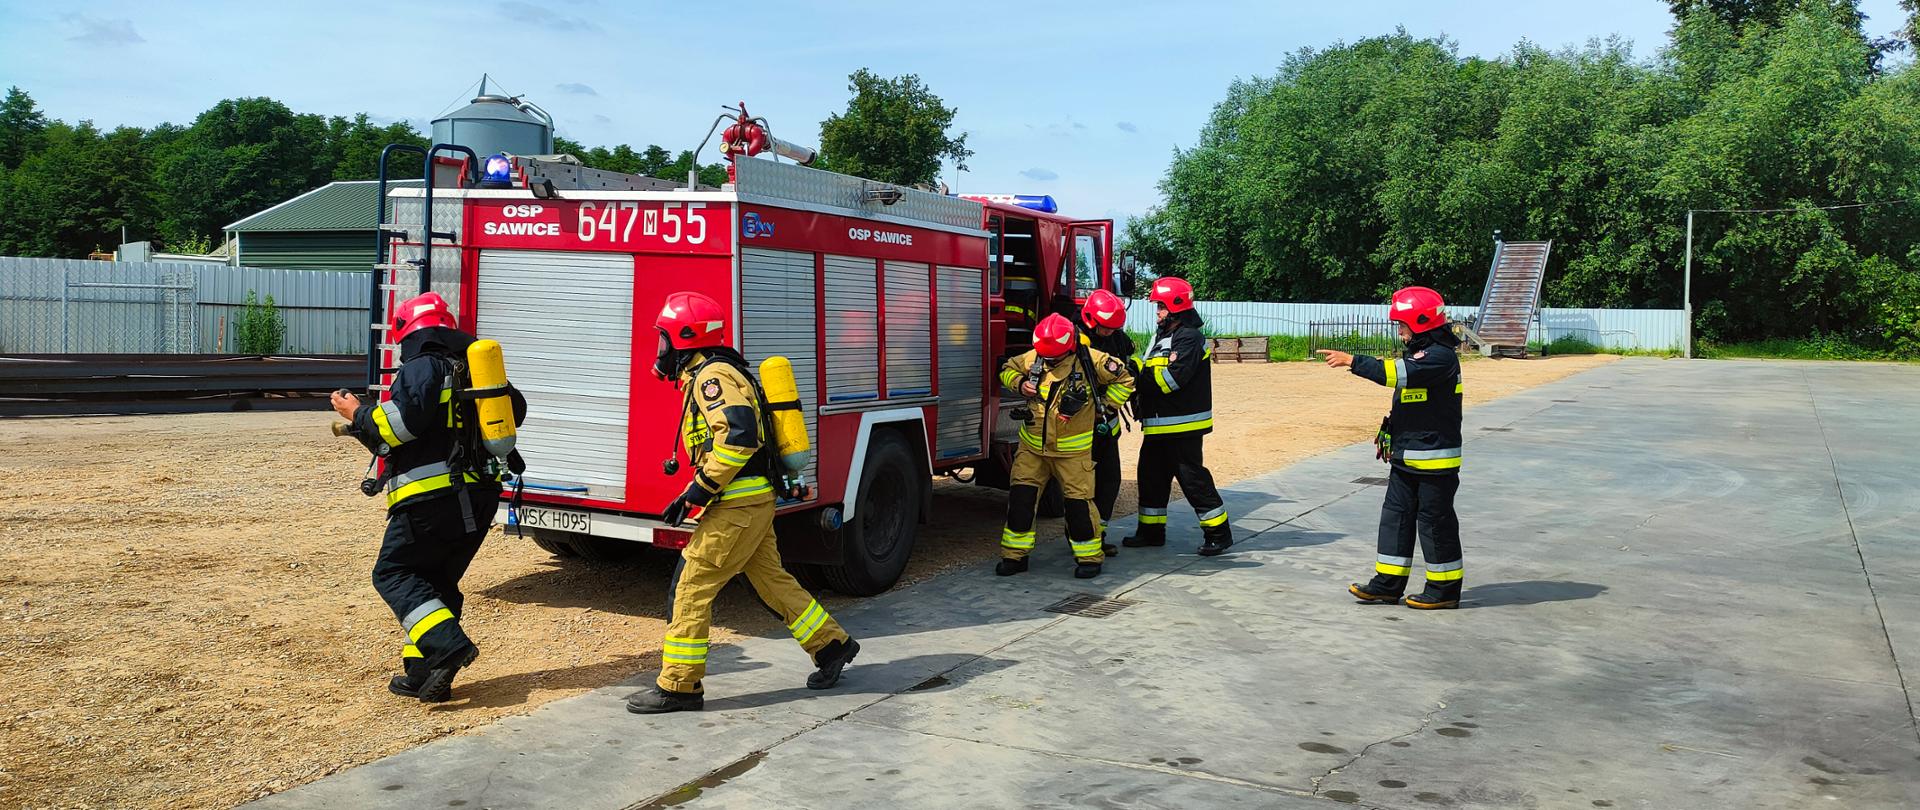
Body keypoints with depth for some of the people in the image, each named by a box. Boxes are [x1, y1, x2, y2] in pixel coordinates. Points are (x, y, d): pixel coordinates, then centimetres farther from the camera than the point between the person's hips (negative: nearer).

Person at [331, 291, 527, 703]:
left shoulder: (422, 368, -8)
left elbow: (400, 423, -19)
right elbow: (516, 409, 23)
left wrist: (358, 414, -2)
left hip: (432, 495, -8)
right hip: (481, 498, 8)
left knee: (393, 573, 4)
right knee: (438, 580, 16)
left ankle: (448, 645, -13)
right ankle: (425, 675, 16)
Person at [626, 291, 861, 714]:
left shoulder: (712, 375, -14)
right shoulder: (708, 374, 19)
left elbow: (738, 434, -28)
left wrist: (698, 491, -23)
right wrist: (701, 493, 19)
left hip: (738, 505, -10)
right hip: (753, 502, 10)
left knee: (693, 588, -4)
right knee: (772, 580, 17)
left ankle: (678, 686, 2)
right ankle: (832, 644, 25)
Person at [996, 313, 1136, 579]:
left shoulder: (1091, 360, -11)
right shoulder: (1032, 358, -3)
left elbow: (1125, 380, 1)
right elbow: (1007, 369, 16)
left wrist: (1102, 406, -1)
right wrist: (1019, 385, -4)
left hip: (1072, 450, -3)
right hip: (1032, 447, 3)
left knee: (1079, 502, -1)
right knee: (1020, 498, 1)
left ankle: (1090, 557, 15)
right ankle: (1015, 554, 13)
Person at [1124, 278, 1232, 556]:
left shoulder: (1189, 338, -15)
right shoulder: (1162, 335, 16)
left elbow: (1170, 379, -24)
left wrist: (1138, 368, -18)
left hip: (1182, 426, -10)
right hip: (1157, 425, 10)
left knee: (1193, 478, -5)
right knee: (1151, 475, 14)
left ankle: (1219, 533, 4)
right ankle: (1151, 530, 25)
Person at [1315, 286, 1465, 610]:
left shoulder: (1441, 356, -17)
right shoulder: (1419, 352, 15)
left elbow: (1399, 373, -30)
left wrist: (1352, 361, -28)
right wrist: (1391, 428, 17)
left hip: (1434, 459, -10)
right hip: (1406, 456, 10)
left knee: (1436, 521, 0)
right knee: (1396, 514, 10)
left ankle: (1445, 589, 12)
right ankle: (1388, 583, 17)